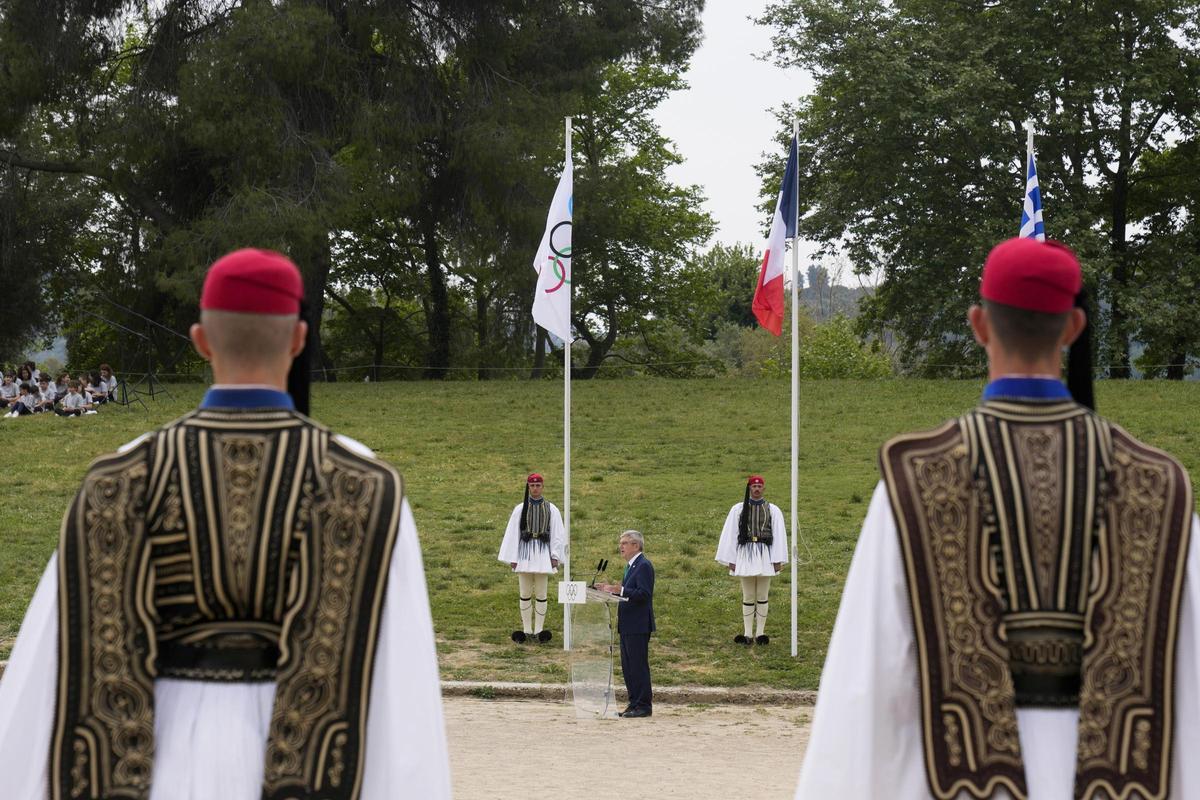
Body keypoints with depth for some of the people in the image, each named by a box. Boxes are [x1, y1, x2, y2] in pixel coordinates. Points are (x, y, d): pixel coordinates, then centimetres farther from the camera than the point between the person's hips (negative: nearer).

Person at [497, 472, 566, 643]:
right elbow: (512, 534, 5)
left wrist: (555, 556, -3)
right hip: (524, 552, 1)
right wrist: (513, 558, 0)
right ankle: (527, 630, 10)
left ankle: (539, 629, 7)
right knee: (524, 593, 4)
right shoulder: (520, 509, 6)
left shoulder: (551, 509, 5)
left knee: (541, 594, 1)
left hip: (543, 553, -1)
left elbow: (557, 534, 5)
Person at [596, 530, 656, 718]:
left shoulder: (644, 566, -13)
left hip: (638, 625, -10)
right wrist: (611, 589, 10)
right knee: (627, 666, 12)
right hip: (627, 626, 10)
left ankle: (644, 705, -2)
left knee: (638, 665, -6)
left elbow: (643, 594, -21)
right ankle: (635, 703, 17)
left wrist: (620, 590, -28)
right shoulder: (631, 566, 18)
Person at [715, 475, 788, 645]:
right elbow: (729, 534, 5)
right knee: (748, 597, 4)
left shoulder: (773, 510, 4)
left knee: (763, 597, 4)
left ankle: (760, 632, 11)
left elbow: (779, 535, 3)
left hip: (765, 555, 0)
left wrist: (777, 560, -3)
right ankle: (748, 634, 8)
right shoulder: (738, 509, 5)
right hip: (745, 554, 0)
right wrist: (730, 560, 1)